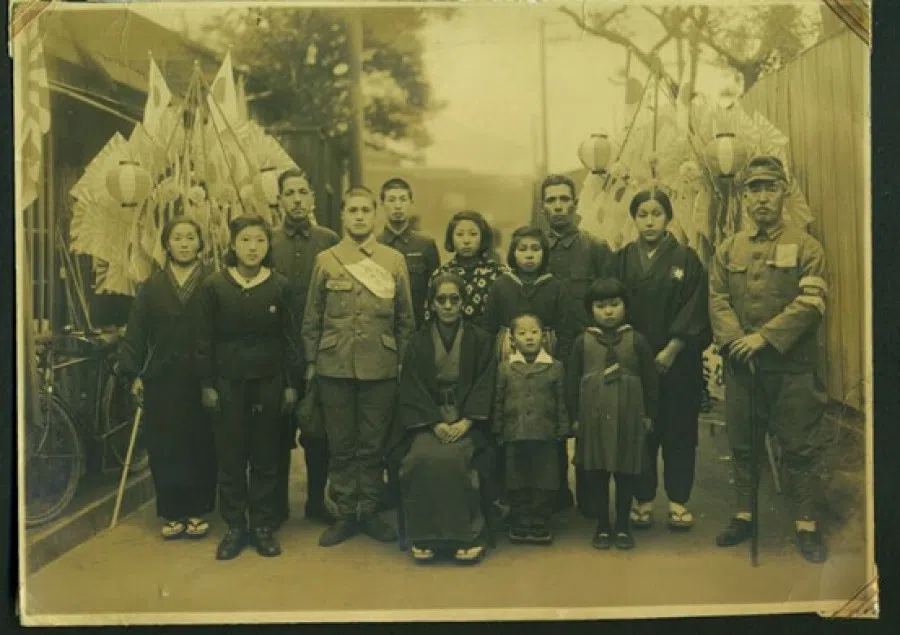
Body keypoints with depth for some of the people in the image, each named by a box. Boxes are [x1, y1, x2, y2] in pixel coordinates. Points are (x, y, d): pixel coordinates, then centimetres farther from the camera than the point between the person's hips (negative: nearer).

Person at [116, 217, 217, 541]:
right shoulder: (152, 286, 7)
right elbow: (136, 332, 7)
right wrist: (133, 373, 0)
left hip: (201, 378, -2)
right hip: (162, 380, 2)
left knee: (201, 447, 3)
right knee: (165, 449, 4)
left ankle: (198, 511, 16)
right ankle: (173, 513, 16)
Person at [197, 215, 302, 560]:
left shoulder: (280, 286, -1)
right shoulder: (214, 286, -2)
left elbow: (289, 337, 2)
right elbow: (205, 339, 0)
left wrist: (291, 384, 1)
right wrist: (207, 384, -2)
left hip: (269, 381, 0)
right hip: (228, 382, 0)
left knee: (266, 457, 7)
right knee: (230, 457, 5)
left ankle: (263, 526, 18)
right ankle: (234, 527, 17)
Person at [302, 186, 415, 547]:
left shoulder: (394, 260, 5)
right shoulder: (325, 260, 4)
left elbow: (405, 318, 8)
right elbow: (312, 318, 7)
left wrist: (403, 361, 4)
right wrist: (311, 362, 4)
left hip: (380, 368, 0)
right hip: (335, 368, 0)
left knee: (374, 445, 7)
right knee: (340, 445, 7)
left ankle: (369, 513, 20)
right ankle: (345, 515, 18)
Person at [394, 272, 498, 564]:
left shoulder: (479, 340, 8)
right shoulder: (419, 342, 10)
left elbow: (484, 386, 0)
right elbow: (413, 390, 2)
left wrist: (465, 423, -14)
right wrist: (436, 423, -13)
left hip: (467, 422, -1)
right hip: (428, 420, 1)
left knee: (452, 458, -31)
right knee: (422, 458, -30)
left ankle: (468, 535, -19)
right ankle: (425, 536, -19)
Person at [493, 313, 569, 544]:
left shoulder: (555, 367, 1)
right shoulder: (505, 368, 3)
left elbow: (561, 402, 4)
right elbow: (498, 402, 7)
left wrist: (562, 431, 2)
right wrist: (498, 431, 5)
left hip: (545, 436, 0)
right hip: (515, 436, 1)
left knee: (544, 482, 5)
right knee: (517, 483, 8)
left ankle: (540, 525, 17)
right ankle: (520, 525, 19)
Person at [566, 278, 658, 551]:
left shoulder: (636, 340, -1)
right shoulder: (583, 341, 1)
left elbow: (649, 380, 3)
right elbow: (572, 381, 4)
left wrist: (649, 414, 2)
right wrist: (575, 416, 2)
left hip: (628, 418, -1)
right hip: (594, 417, 1)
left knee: (626, 474, 7)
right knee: (597, 473, 8)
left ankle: (623, 525, 22)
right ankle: (602, 526, 21)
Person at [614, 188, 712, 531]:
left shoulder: (686, 259, 1)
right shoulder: (622, 260, 6)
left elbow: (694, 312, -5)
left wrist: (670, 351, -12)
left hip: (678, 360, -1)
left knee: (678, 432, 4)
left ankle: (678, 501, 15)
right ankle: (643, 500, 14)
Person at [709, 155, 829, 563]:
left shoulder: (805, 246, -1)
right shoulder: (728, 249, 10)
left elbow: (810, 304, -11)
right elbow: (718, 301, 2)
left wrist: (764, 337, -18)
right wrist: (737, 341, -14)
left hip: (792, 366, -3)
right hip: (741, 366, 3)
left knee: (799, 447, 2)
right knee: (742, 445, 11)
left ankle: (806, 525, 13)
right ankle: (744, 516, 24)